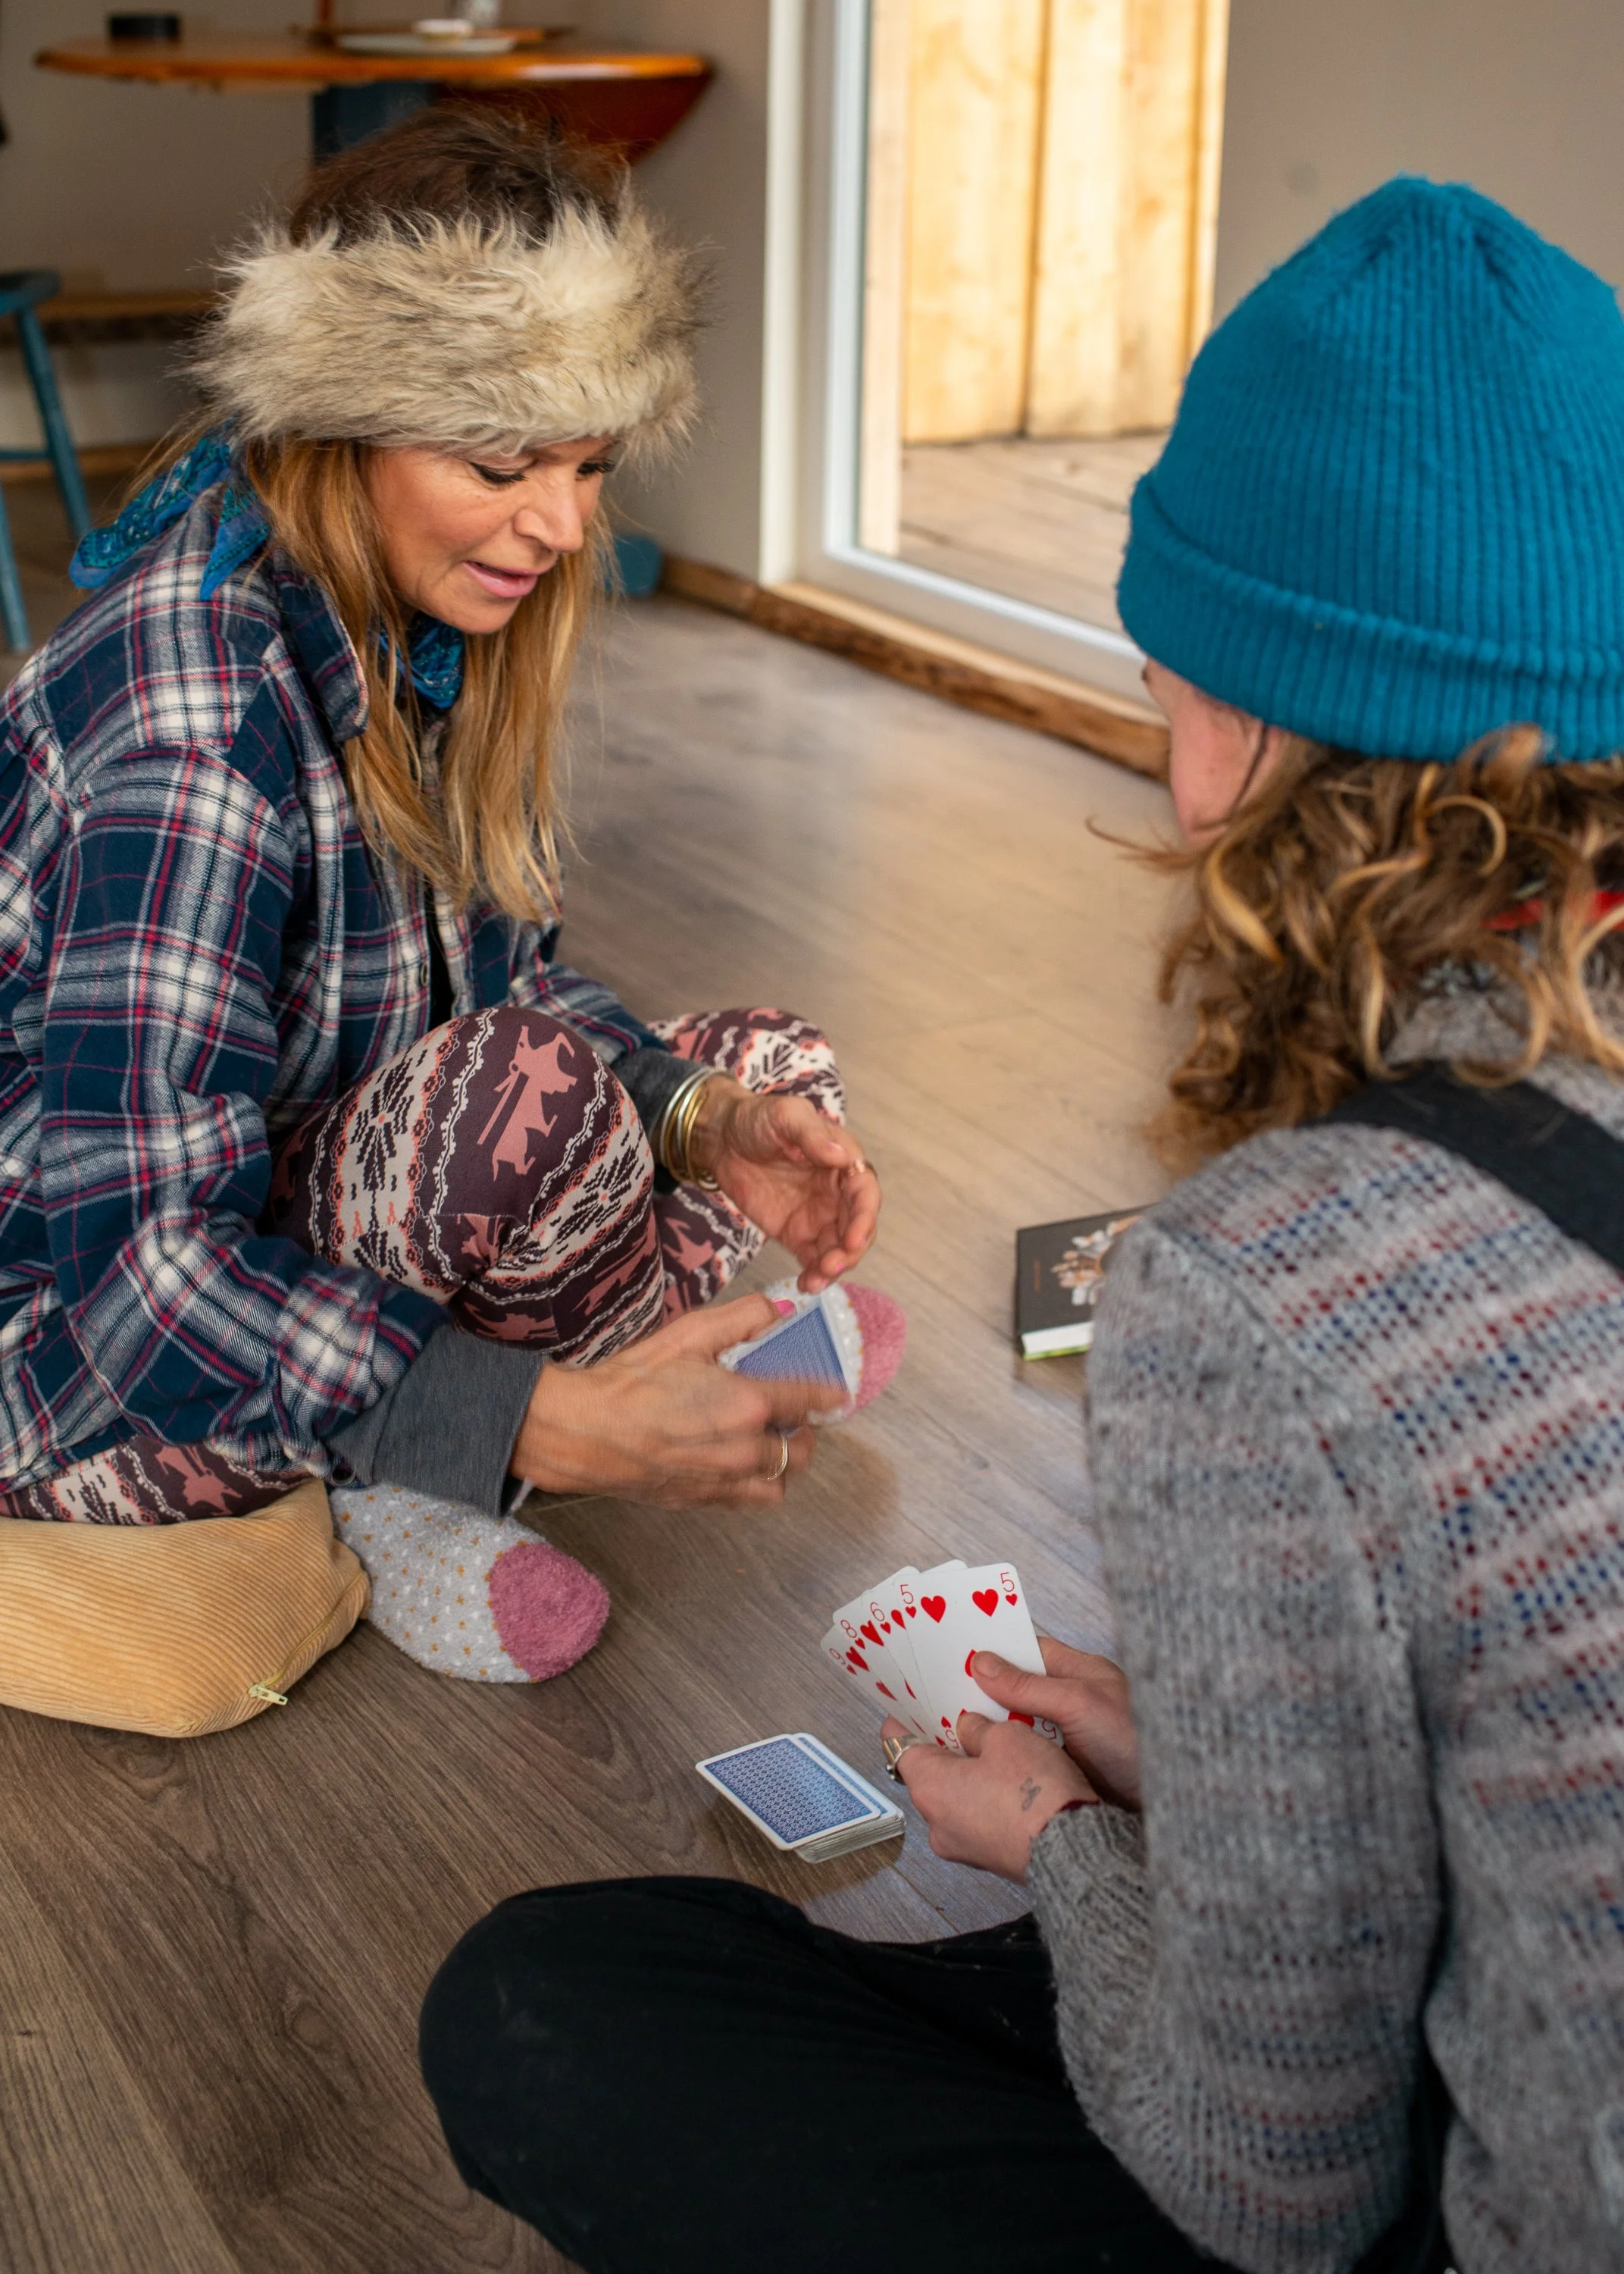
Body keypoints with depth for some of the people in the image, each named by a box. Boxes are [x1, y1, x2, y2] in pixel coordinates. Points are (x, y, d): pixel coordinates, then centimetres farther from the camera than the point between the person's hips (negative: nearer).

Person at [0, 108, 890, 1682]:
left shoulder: (414, 633, -4)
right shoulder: (195, 721, -31)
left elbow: (506, 975, 5)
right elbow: (140, 1273, -34)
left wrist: (709, 1118, -15)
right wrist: (567, 1428, -39)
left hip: (261, 1205, 9)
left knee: (771, 1071, 6)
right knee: (534, 1112, -34)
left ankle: (408, 1483, -1)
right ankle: (410, 1487, -5)